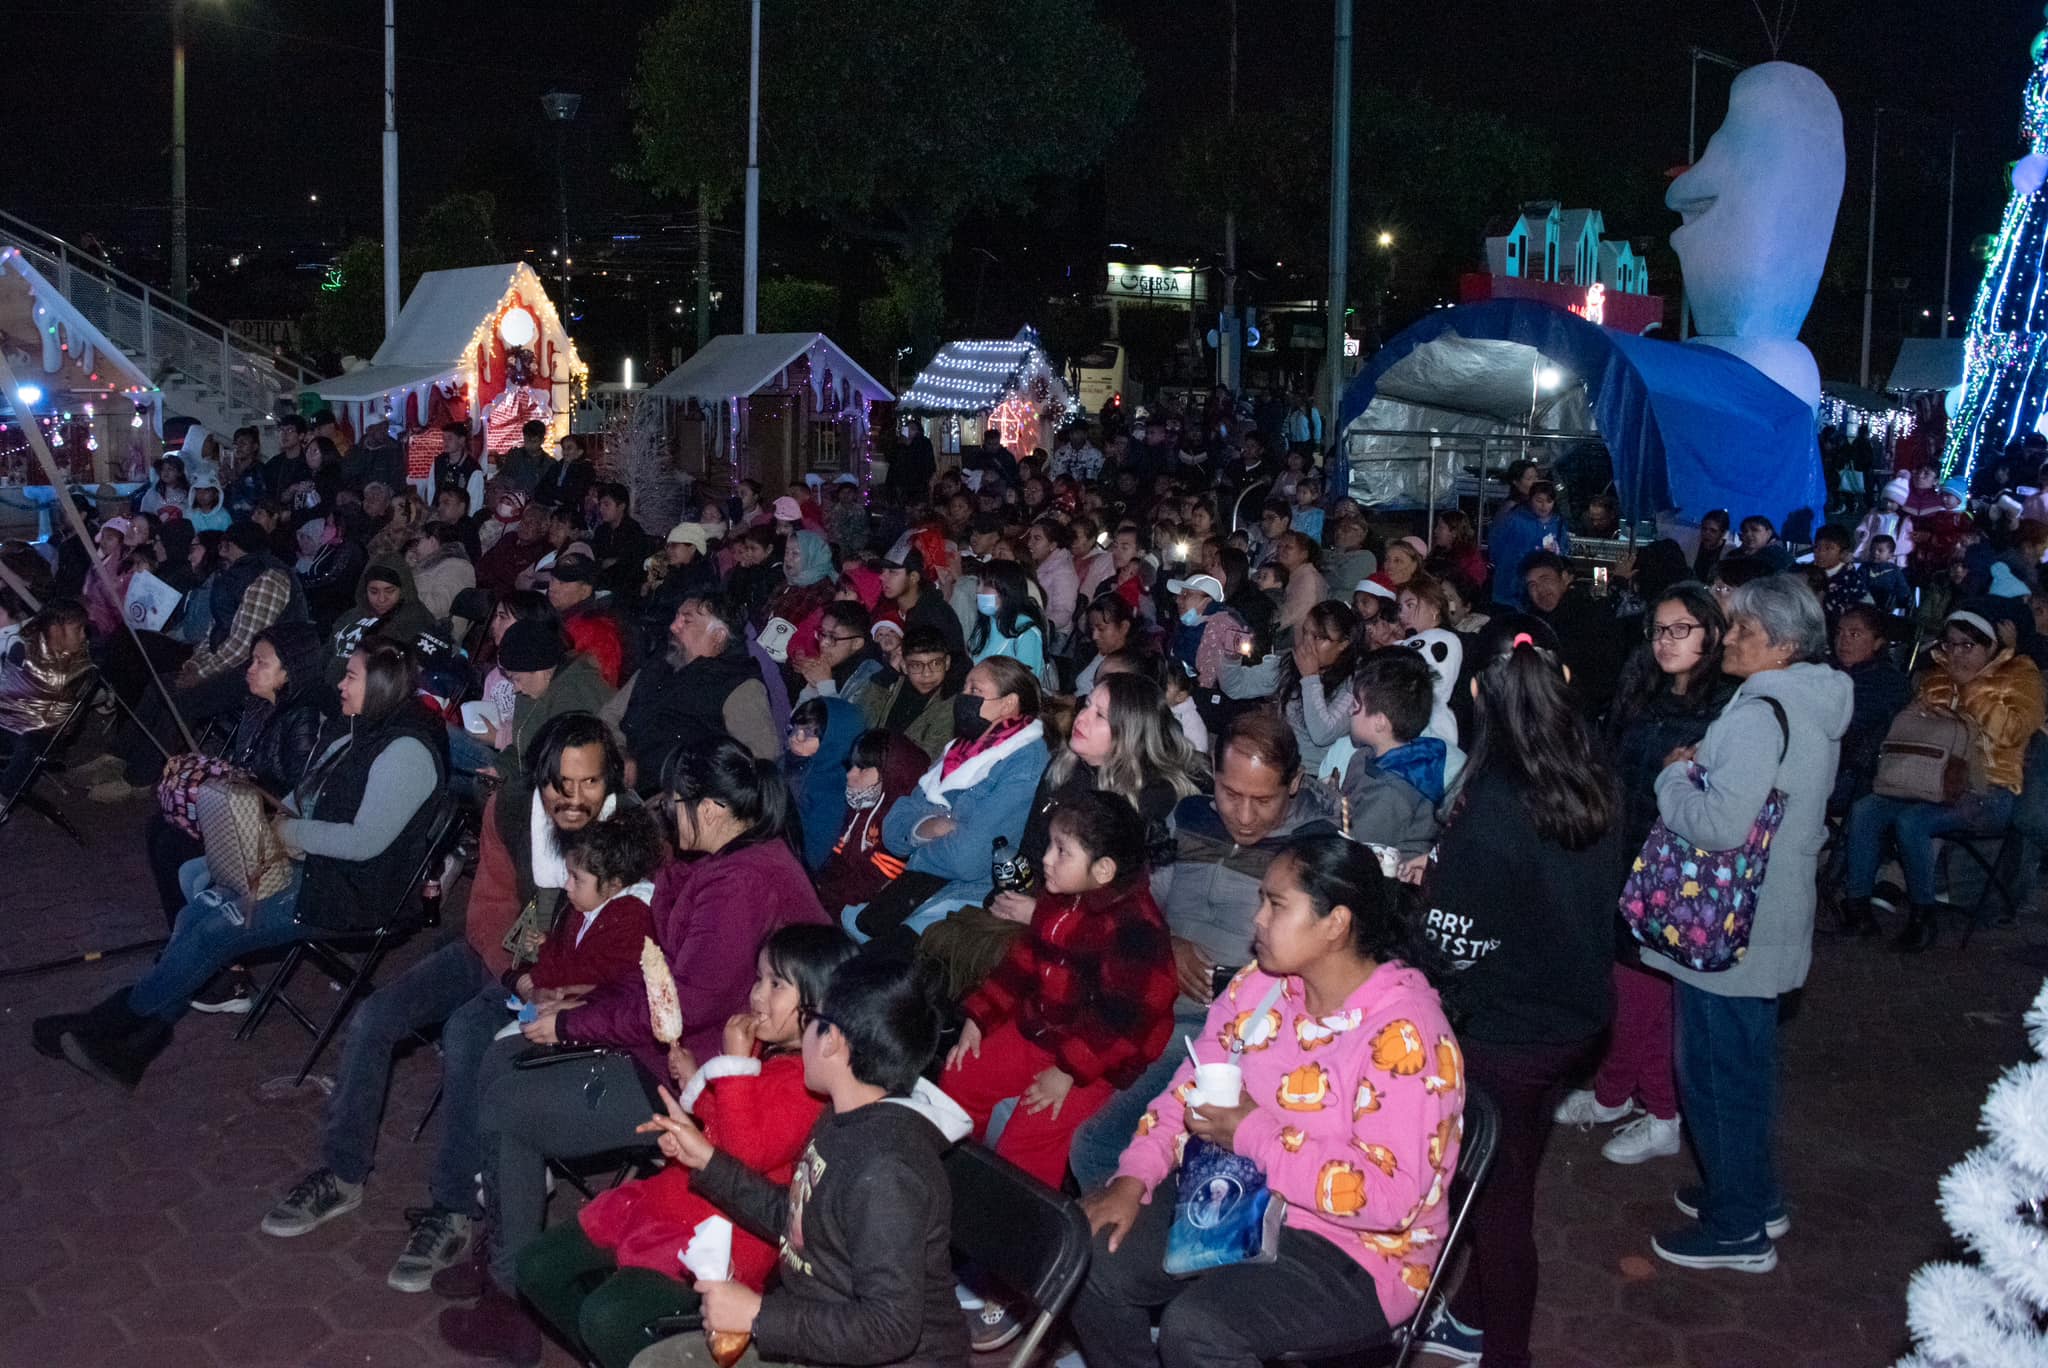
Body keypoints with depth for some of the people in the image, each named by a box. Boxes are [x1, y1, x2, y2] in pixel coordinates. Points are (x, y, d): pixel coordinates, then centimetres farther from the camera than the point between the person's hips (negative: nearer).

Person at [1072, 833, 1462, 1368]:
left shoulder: (1404, 1036, -24)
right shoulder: (1262, 983, -1)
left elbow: (1392, 1196, -28)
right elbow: (1191, 1083, 7)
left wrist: (1252, 1135, -25)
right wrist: (1132, 1179, -8)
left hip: (1351, 1252, -7)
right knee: (1090, 1258, -4)